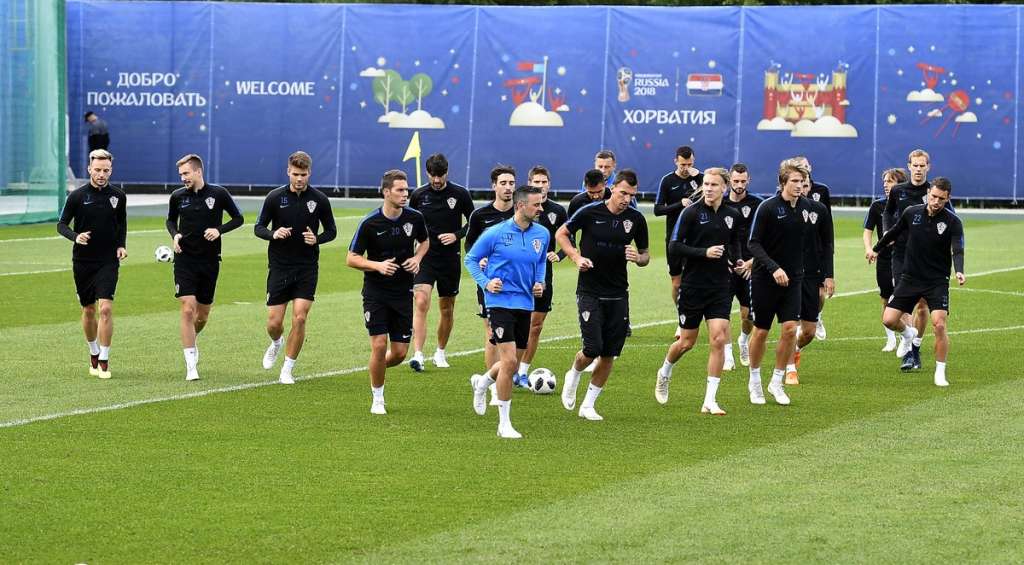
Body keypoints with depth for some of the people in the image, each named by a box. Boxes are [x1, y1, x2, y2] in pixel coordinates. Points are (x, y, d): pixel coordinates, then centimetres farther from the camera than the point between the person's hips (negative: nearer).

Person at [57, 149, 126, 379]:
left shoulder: (118, 197, 1)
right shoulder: (77, 196, -5)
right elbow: (62, 224, 0)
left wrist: (121, 245, 1)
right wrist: (76, 237, -20)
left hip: (108, 262, 0)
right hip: (82, 262, 0)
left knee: (106, 308, -15)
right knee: (88, 311, 10)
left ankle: (104, 361, -10)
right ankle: (94, 354, 31)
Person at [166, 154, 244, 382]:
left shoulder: (218, 194, -5)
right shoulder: (178, 196, 1)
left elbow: (238, 218, 4)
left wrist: (219, 230, -13)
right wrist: (174, 234, -3)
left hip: (210, 261, 1)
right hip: (185, 259, -1)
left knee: (202, 316, 10)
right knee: (188, 309, -14)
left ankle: (191, 340, 44)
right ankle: (191, 365, -11)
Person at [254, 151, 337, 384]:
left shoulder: (319, 199, -3)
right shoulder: (275, 197, -4)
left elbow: (331, 231, 7)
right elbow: (259, 227, 3)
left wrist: (316, 239, -14)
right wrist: (273, 234, -19)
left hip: (307, 268, 0)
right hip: (279, 267, 0)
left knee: (299, 318, -10)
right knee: (274, 323, 0)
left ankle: (287, 369, 4)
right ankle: (276, 344, 37)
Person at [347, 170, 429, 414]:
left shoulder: (415, 218, -3)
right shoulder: (370, 223, -12)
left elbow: (424, 241, 19)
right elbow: (351, 258, -5)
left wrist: (418, 258, -2)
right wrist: (378, 265, -21)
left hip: (403, 293, 3)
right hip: (375, 292, -3)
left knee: (400, 352, 1)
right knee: (379, 345, -11)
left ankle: (378, 369, 36)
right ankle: (377, 398, 7)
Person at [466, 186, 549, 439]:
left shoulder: (542, 234, 4)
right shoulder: (496, 233, -10)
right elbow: (471, 258, 2)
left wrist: (540, 283, 6)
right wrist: (485, 283, -11)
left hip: (525, 304, 6)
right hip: (500, 302, -6)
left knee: (512, 365, 13)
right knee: (509, 361, -14)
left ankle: (482, 382, 47)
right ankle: (504, 424, -4)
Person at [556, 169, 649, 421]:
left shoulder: (636, 218, 0)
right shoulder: (590, 212, -8)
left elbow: (645, 255, 12)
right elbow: (561, 234, 6)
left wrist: (638, 258, -12)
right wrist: (576, 257, -10)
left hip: (618, 294, 3)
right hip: (589, 293, -3)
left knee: (609, 355, 2)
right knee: (593, 348, -13)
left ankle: (588, 405, 16)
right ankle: (573, 376, 21)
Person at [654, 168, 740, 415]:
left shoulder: (732, 215, 4)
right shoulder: (691, 212, -9)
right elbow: (674, 246, -12)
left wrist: (736, 260, 3)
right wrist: (704, 252, -22)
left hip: (721, 287, 3)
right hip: (693, 286, -3)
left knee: (719, 340, -10)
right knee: (687, 342, 8)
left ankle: (710, 401, -5)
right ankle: (664, 374, 41)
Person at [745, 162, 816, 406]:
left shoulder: (806, 206, 1)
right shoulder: (768, 207, -14)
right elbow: (754, 243, -14)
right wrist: (773, 268, -26)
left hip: (793, 278, 4)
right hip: (764, 278, -4)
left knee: (790, 328, -8)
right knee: (761, 331, 5)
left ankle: (776, 382, 6)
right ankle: (754, 381, 24)